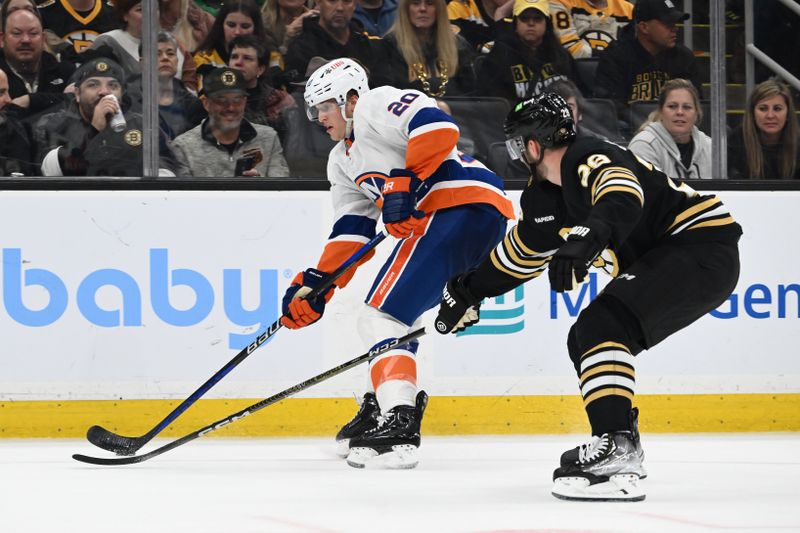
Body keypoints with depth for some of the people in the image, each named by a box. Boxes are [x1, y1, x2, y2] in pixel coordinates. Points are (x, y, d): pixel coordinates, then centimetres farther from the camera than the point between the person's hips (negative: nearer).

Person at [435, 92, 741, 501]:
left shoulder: (590, 160, -19)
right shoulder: (544, 194, 11)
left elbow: (623, 196, -42)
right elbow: (522, 250, 26)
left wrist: (586, 238, -58)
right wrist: (469, 290, 30)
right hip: (658, 259, 11)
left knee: (601, 326, -24)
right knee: (584, 341, 14)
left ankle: (616, 452, -33)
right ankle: (623, 447, 23)